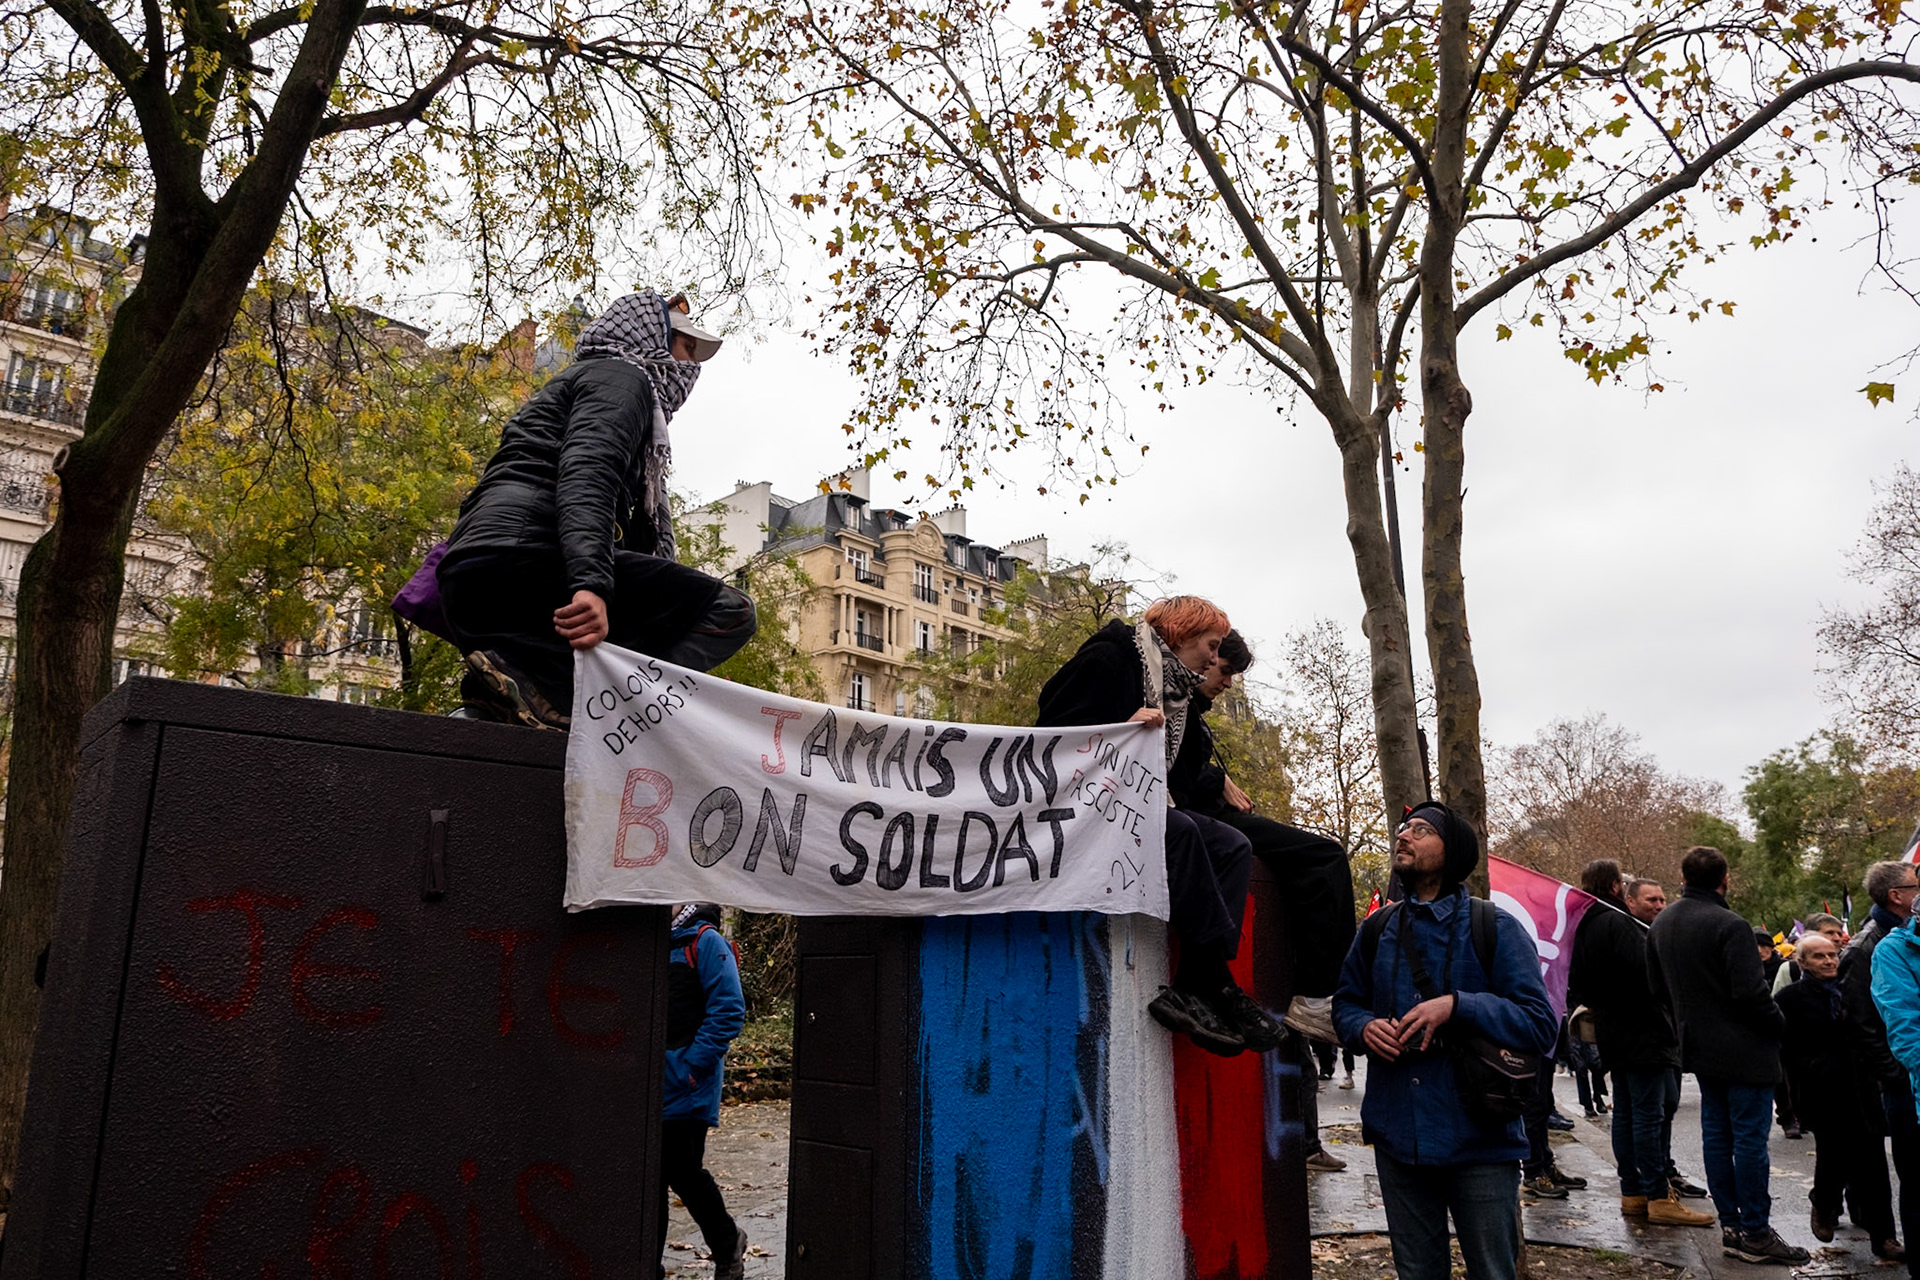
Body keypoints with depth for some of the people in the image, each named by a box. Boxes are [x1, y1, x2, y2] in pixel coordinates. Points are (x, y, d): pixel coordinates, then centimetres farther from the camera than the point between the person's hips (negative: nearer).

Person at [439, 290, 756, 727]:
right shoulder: (620, 374, 8)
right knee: (730, 612, -13)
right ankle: (539, 680, -26)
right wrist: (591, 586, -30)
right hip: (525, 558, -10)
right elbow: (587, 473, -15)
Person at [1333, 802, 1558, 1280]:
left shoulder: (1496, 929, -6)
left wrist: (1456, 1006, -23)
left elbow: (1539, 1024, -11)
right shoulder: (1376, 931, 6)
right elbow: (1345, 1004, 15)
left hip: (1479, 1138, -4)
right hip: (1397, 1136, 4)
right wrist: (1365, 1028, -9)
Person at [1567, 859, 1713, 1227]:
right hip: (1641, 1031, -9)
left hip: (1613, 1033, 9)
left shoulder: (1587, 926, 13)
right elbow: (1648, 970, -24)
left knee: (1626, 1112, 12)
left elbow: (1580, 986, 15)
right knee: (1649, 1113, -5)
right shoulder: (1618, 923, -16)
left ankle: (1632, 1192, 18)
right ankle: (1658, 1197, -2)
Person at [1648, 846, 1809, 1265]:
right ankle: (1755, 1234, 5)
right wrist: (1777, 1021, -4)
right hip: (1743, 1050, -7)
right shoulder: (1730, 926, -20)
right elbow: (1751, 991, -22)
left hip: (1700, 1047, 8)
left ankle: (1730, 1224, 18)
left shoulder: (1662, 924, 6)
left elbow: (1657, 986, 14)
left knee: (1716, 1134, 12)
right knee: (1749, 1140, -1)